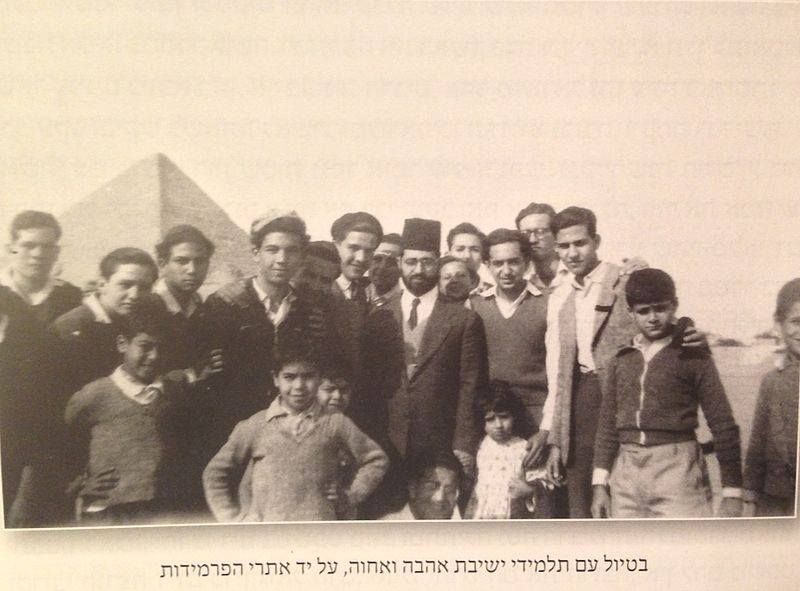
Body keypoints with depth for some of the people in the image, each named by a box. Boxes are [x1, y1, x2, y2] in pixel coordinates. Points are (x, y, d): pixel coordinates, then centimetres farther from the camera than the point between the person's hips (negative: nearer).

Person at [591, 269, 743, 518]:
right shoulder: (620, 359, 10)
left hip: (677, 468, -4)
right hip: (626, 469, 4)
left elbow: (723, 425, -1)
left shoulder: (692, 356, 0)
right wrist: (600, 483, 8)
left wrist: (732, 493, -3)